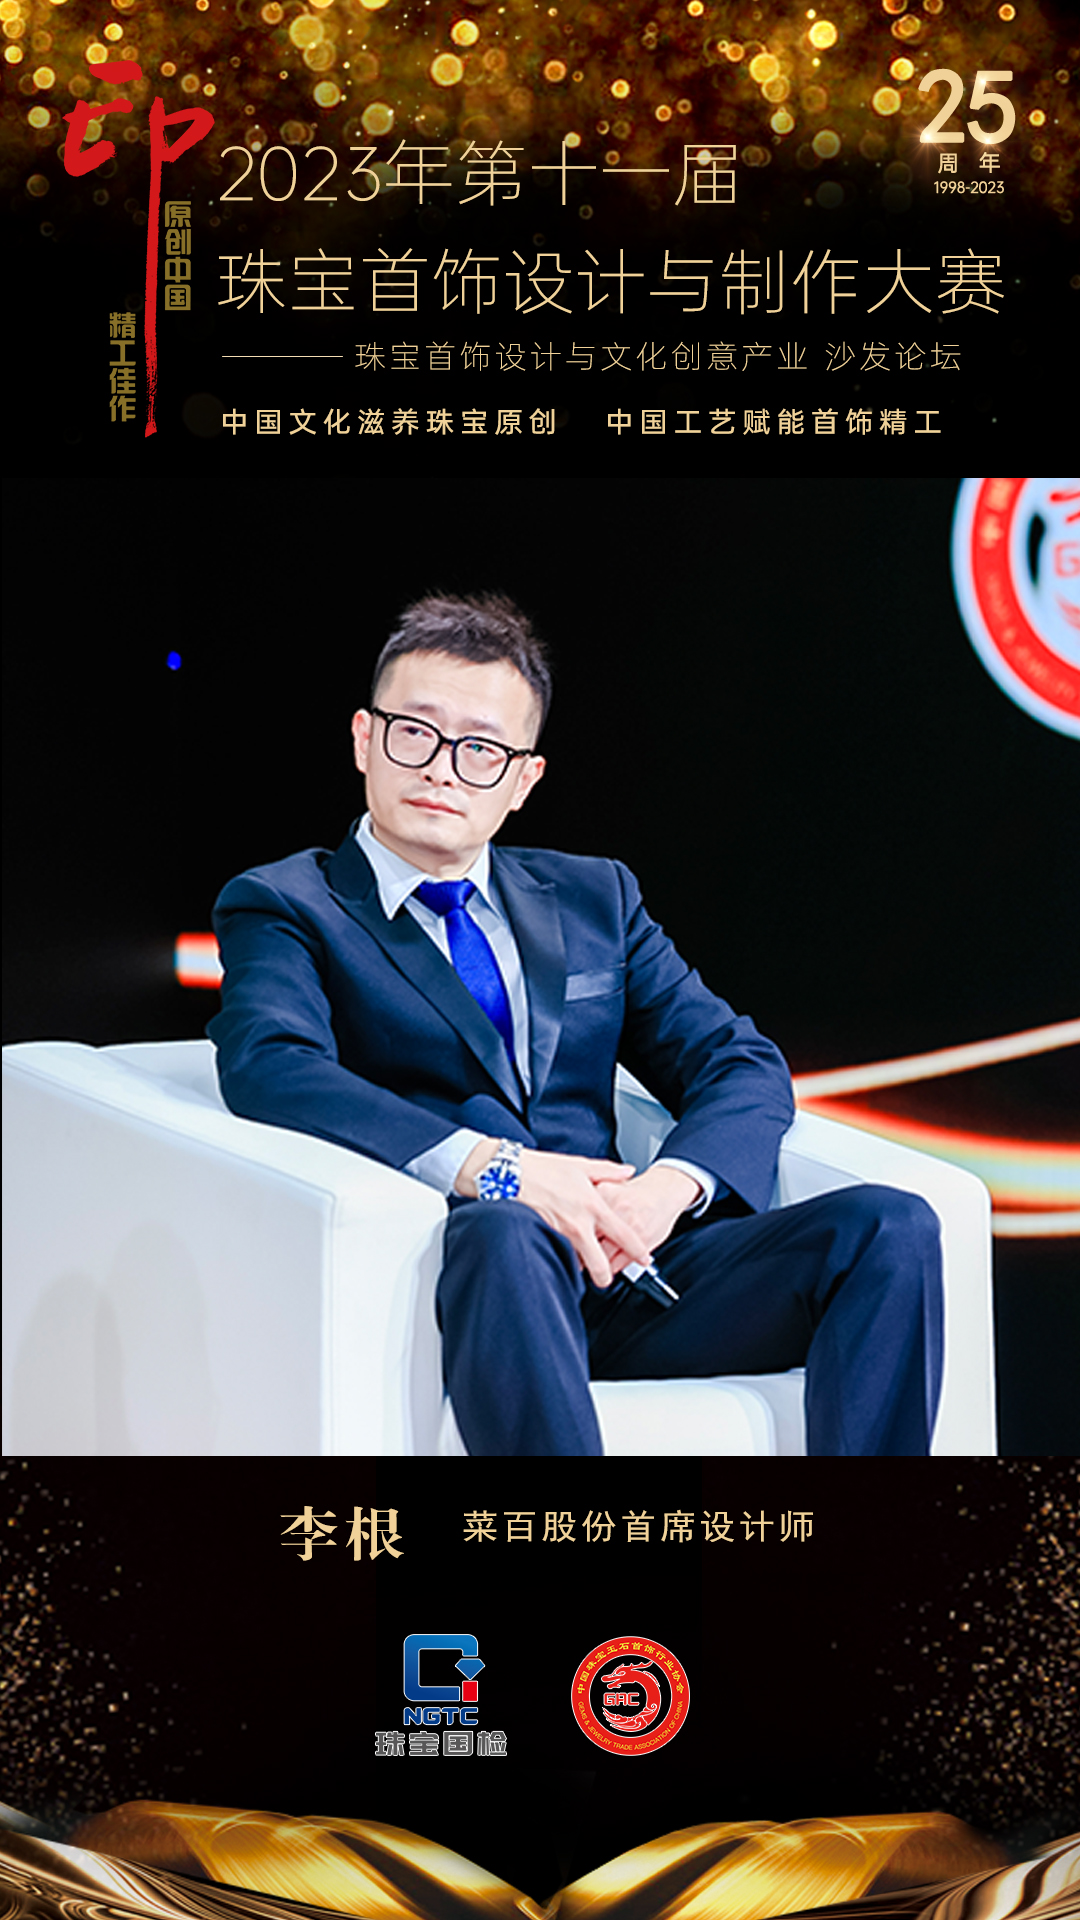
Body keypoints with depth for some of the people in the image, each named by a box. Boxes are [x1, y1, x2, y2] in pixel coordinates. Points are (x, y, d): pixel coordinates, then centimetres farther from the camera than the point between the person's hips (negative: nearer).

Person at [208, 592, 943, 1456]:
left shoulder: (595, 896, 23)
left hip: (620, 1268, 5)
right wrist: (486, 1166, -24)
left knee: (890, 1228, -17)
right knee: (507, 1233, -39)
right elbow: (267, 1066, -12)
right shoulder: (283, 906, 9)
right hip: (462, 1282, -4)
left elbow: (743, 1064, 15)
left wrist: (672, 1182, -8)